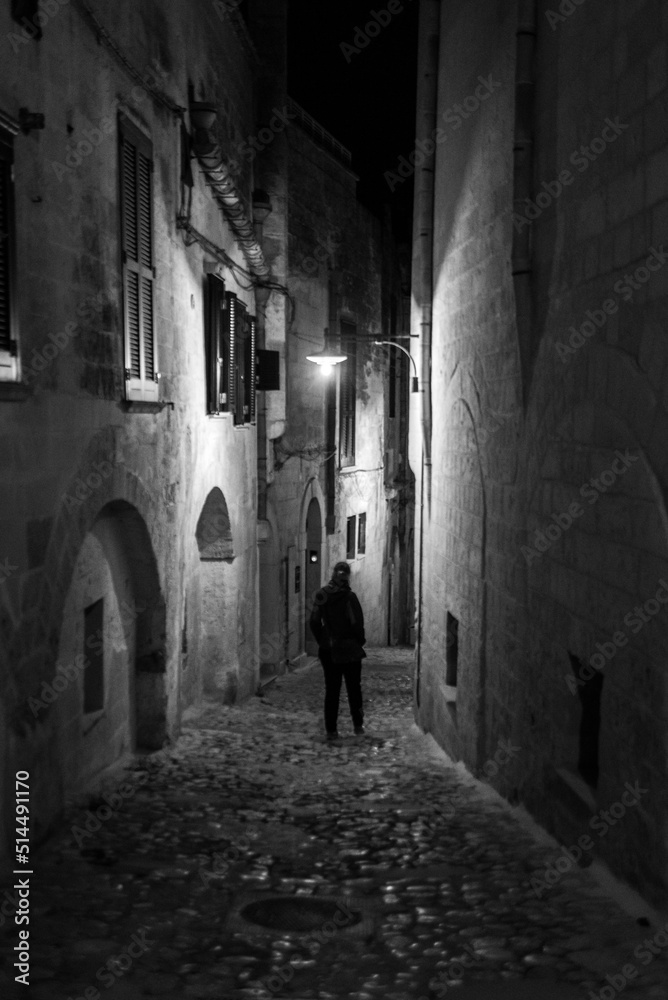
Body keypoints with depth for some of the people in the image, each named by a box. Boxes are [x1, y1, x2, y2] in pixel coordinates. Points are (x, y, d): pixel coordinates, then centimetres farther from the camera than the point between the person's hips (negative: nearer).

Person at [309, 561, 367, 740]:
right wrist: (360, 641, 2)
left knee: (331, 690, 8)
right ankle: (358, 725, 18)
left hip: (328, 650, 3)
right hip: (349, 649, -3)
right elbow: (357, 623, -15)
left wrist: (322, 641, 11)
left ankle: (331, 729, 7)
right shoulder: (349, 597, -14)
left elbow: (314, 622, 1)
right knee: (354, 688, 11)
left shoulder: (321, 596, -1)